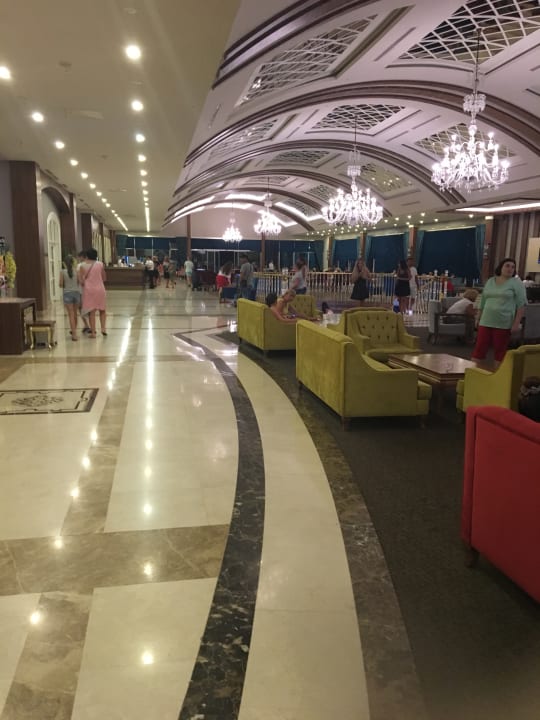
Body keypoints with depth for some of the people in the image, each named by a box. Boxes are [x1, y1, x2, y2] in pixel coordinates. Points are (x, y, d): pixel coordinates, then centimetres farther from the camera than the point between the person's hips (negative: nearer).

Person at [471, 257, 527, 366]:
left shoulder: (516, 283, -3)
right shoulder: (490, 281, 11)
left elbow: (521, 304, -7)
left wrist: (516, 323, -13)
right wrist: (479, 319, 15)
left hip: (504, 324, -4)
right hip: (486, 322, 4)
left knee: (500, 351, 4)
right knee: (479, 348, 1)